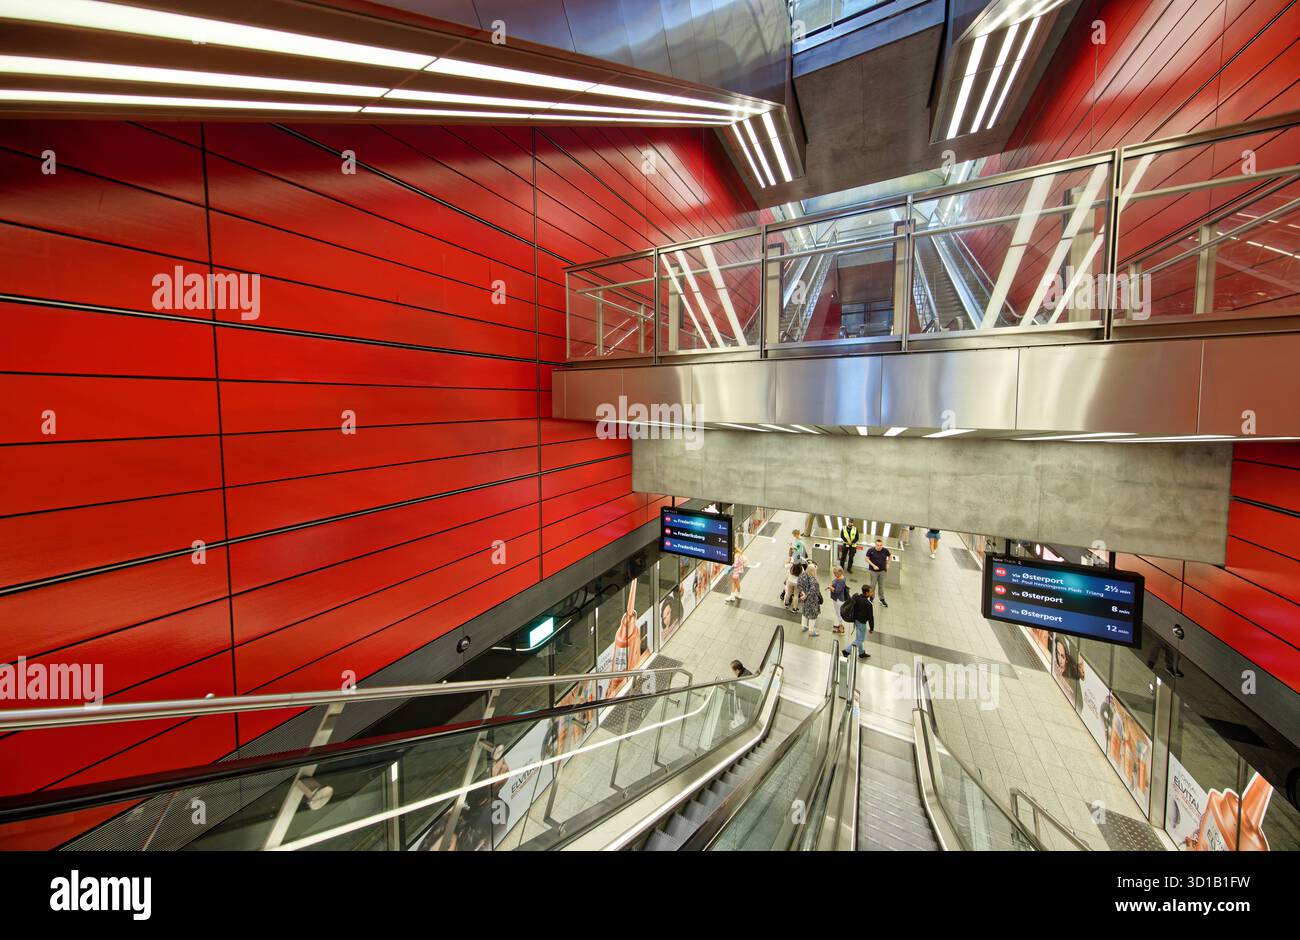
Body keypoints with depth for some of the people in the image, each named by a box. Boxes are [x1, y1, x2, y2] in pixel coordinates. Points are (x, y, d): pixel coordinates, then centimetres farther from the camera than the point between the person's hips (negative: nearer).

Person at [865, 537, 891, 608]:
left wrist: (887, 564, 4)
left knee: (881, 585, 11)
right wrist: (873, 565, -16)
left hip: (882, 571, 2)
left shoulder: (885, 550, -10)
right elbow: (867, 559, -7)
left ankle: (882, 599, 24)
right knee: (873, 585, 6)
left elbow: (889, 556, 11)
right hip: (874, 571, -2)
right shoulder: (871, 550, -17)